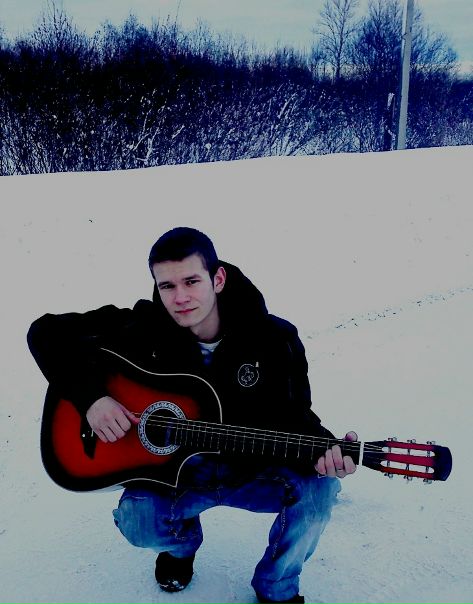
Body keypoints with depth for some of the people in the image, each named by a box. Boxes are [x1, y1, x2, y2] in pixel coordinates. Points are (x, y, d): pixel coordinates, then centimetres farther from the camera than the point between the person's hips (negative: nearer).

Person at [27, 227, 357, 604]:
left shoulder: (275, 340, -14)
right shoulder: (144, 327, -15)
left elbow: (293, 417, -9)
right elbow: (49, 332, -11)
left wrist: (323, 448, -32)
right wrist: (92, 397, -25)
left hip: (250, 471, 0)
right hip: (171, 471, 0)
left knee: (318, 487, -27)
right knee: (136, 521, -29)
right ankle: (182, 542, 14)